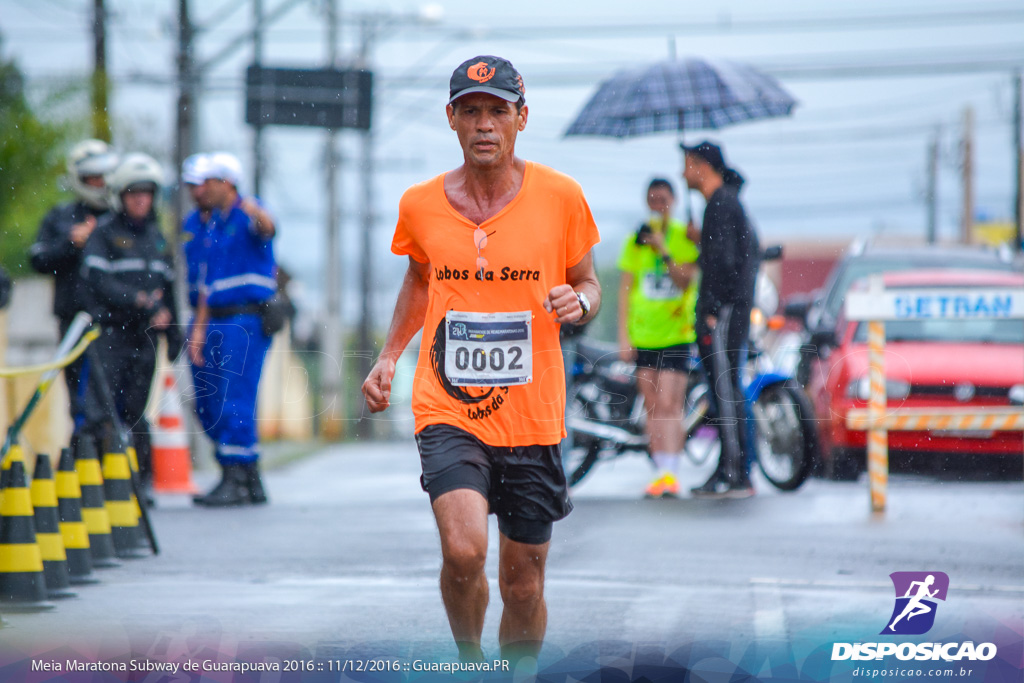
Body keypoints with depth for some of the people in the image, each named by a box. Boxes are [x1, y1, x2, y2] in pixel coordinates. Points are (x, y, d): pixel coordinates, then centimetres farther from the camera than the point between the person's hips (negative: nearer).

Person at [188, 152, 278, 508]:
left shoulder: (247, 215, -6)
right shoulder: (214, 223, 19)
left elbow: (268, 229, -31)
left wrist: (257, 213, -54)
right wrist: (200, 328, 13)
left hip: (246, 321, -9)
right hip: (219, 321, 9)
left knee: (235, 401, -12)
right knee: (214, 405, 10)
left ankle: (236, 481, -8)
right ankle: (251, 482, 17)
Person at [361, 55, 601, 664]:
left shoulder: (560, 196, -2)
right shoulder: (421, 204, 2)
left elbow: (588, 283, 11)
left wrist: (579, 302, -13)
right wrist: (389, 357, 10)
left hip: (533, 415, 1)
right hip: (448, 409, 0)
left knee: (524, 583, 7)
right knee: (464, 550, -23)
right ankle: (469, 664, 5)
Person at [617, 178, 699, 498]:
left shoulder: (685, 238, 2)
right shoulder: (635, 240, 9)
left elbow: (685, 280, -8)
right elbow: (625, 289, 9)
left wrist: (663, 252, -19)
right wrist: (623, 336, 3)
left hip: (676, 333, -3)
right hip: (642, 336, 3)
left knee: (669, 404, -12)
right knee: (652, 407, 5)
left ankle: (670, 472, -15)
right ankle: (661, 472, 10)